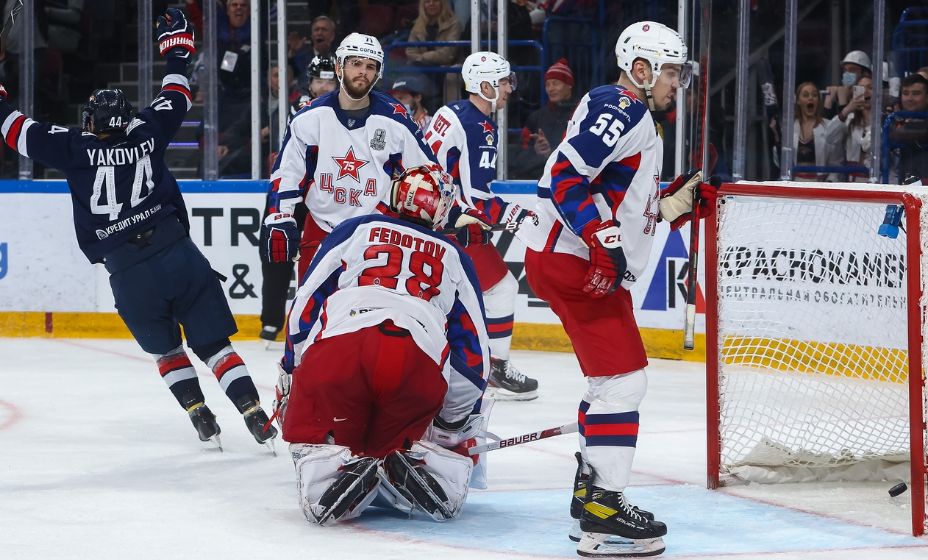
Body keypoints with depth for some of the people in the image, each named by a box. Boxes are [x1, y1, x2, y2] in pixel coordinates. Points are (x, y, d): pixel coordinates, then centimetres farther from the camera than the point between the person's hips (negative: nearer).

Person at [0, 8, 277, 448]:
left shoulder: (78, 149, -2)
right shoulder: (146, 132, 5)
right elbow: (175, 100, 21)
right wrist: (177, 51, 34)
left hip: (129, 275, -1)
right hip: (180, 254, 2)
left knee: (166, 349, 21)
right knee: (213, 343, 7)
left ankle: (202, 418, 12)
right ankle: (256, 418, -3)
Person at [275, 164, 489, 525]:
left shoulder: (354, 230, 27)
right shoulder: (454, 259, 31)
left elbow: (306, 302, 20)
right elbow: (472, 350, 28)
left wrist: (290, 373, 30)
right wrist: (460, 421, 38)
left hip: (335, 348, 0)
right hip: (419, 363, 1)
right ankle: (418, 460, -17)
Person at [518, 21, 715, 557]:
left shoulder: (638, 121, 22)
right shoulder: (618, 108, -12)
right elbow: (564, 177, -23)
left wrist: (679, 201, 11)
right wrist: (602, 237, -30)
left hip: (596, 265, 11)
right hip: (571, 261, -11)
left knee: (613, 380, 19)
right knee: (623, 380, -13)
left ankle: (590, 490, 28)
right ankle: (603, 515, -14)